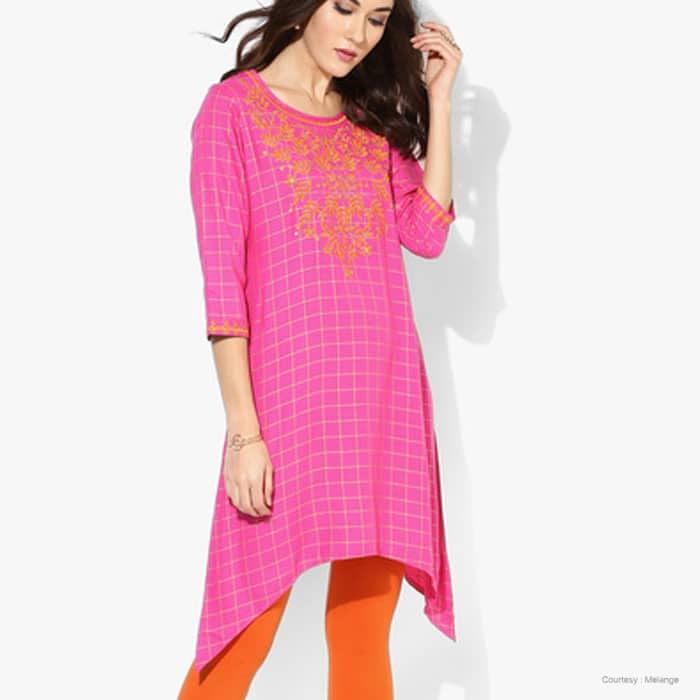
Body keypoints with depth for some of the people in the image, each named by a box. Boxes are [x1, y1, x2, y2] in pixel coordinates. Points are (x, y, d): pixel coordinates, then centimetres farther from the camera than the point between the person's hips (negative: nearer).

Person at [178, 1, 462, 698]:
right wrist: (244, 429, -13)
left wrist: (438, 98, 4)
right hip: (286, 395, -4)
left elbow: (427, 234, 2)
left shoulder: (375, 120, 16)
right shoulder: (233, 107, 2)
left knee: (364, 634, 6)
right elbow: (222, 276, -6)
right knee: (246, 637, -5)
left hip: (385, 397, 5)